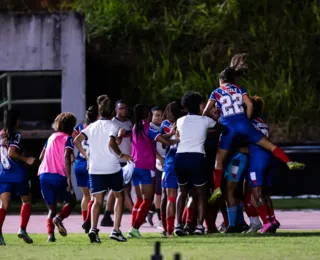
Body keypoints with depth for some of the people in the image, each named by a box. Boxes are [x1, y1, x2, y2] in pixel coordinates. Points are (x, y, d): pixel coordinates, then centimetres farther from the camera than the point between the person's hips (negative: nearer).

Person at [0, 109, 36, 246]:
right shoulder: (17, 136, -9)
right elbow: (11, 153, -22)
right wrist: (26, 159, -14)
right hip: (18, 175, -4)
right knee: (26, 201, 16)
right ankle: (22, 229, 2)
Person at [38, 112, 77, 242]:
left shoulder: (51, 137, 19)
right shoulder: (68, 138, 1)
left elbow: (41, 157, 22)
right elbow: (66, 157, -15)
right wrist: (69, 179, -19)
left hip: (44, 174, 5)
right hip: (59, 176, -5)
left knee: (51, 208, 9)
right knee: (71, 201, 15)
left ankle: (50, 233, -13)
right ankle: (59, 218, -14)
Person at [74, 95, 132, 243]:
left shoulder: (92, 126, 8)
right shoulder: (112, 126, -5)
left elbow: (77, 140, -1)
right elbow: (111, 143, -23)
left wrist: (87, 156, 8)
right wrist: (121, 155, -10)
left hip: (95, 169, 3)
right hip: (112, 168, -3)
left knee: (97, 200, 3)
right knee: (119, 196, 15)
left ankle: (93, 228, -22)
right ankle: (116, 230, 6)